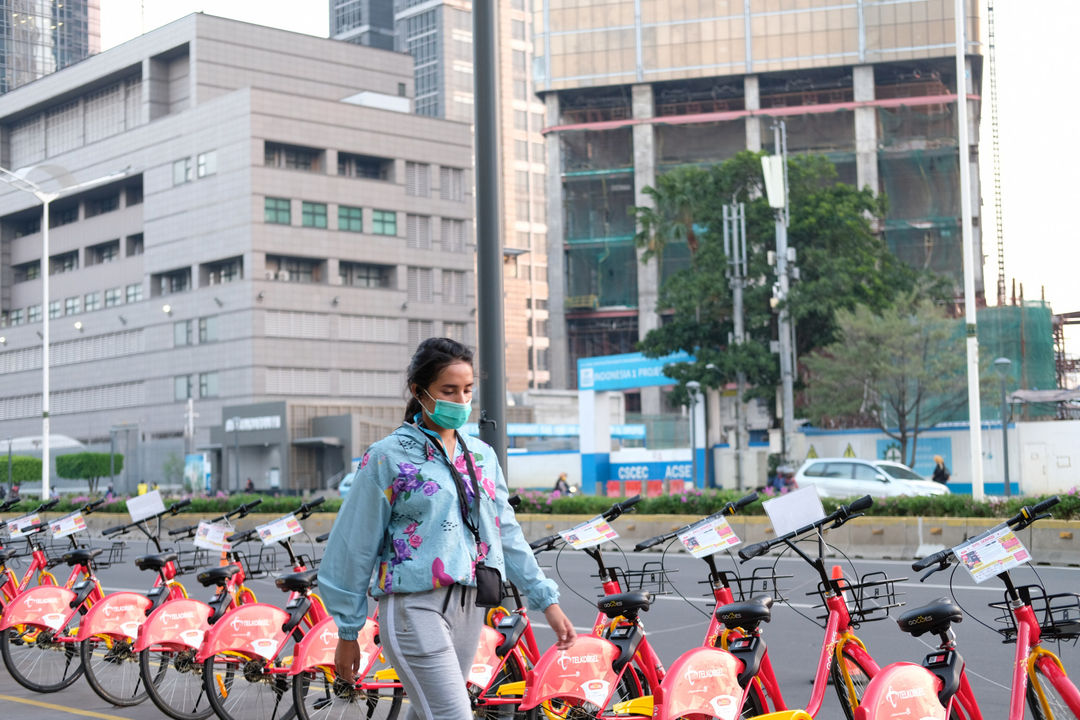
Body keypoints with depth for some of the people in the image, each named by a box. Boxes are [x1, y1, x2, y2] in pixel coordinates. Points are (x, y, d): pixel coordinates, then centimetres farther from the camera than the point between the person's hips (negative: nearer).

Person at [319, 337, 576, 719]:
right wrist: (347, 633, 0)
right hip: (416, 606, -6)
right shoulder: (388, 457, -5)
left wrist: (547, 600, 9)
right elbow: (355, 547, -2)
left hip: (470, 606, 6)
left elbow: (506, 534, 16)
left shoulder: (481, 455, 12)